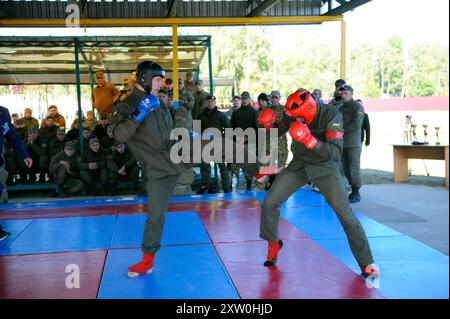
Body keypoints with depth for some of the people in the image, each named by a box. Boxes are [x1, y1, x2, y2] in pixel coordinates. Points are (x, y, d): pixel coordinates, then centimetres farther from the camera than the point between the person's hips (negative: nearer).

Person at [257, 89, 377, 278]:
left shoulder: (331, 115, -24)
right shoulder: (292, 113, -12)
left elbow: (335, 152, -31)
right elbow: (279, 130, 8)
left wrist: (310, 140, -44)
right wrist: (269, 125, -15)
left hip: (325, 167, -4)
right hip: (299, 164, 4)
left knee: (345, 213, -11)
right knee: (269, 203, -4)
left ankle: (366, 263, 3)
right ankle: (273, 243, 23)